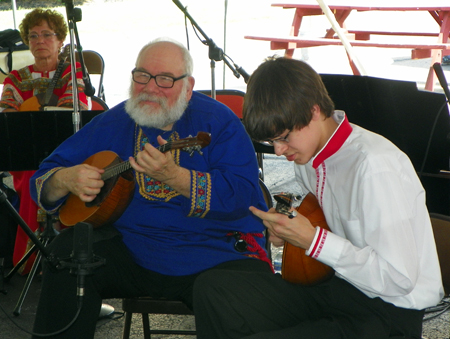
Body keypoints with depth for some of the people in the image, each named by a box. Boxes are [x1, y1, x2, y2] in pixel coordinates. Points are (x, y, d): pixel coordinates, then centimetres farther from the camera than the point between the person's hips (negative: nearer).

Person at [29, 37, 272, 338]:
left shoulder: (219, 121, -2)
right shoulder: (110, 124, 10)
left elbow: (242, 194, -17)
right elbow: (44, 182, 11)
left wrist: (173, 176, -30)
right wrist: (66, 180, -14)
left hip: (216, 252, -3)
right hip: (129, 245, 3)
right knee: (66, 252, -21)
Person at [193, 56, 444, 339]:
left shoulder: (375, 167, -24)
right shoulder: (308, 156, 2)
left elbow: (399, 278, -25)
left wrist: (312, 240, -24)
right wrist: (286, 227, 0)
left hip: (389, 314, -9)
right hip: (338, 282, 9)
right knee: (212, 287, -1)